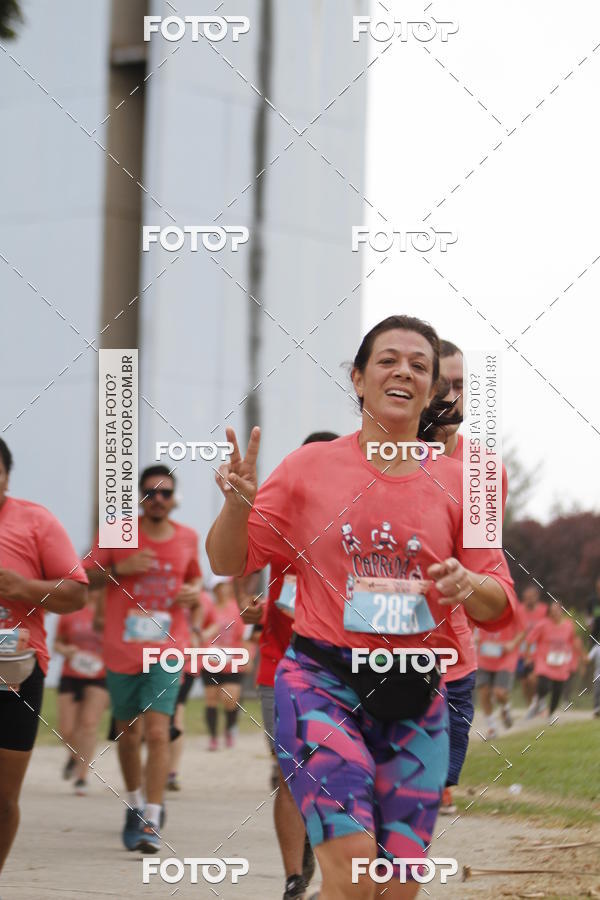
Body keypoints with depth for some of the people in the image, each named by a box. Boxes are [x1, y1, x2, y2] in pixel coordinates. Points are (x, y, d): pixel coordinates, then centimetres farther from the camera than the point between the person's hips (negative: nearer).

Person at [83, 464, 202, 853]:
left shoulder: (188, 539, 6)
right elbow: (85, 577, 1)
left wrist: (195, 592, 1)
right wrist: (121, 568, -16)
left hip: (167, 650, -1)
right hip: (122, 651, 1)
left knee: (158, 731, -15)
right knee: (129, 734, 12)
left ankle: (152, 821, -17)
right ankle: (135, 804, 35)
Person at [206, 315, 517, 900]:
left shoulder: (454, 483, 8)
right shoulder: (310, 467, 4)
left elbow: (500, 604, 9)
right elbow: (228, 562, 7)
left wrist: (470, 586, -15)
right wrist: (237, 504, -14)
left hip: (415, 698, 3)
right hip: (322, 681, -3)